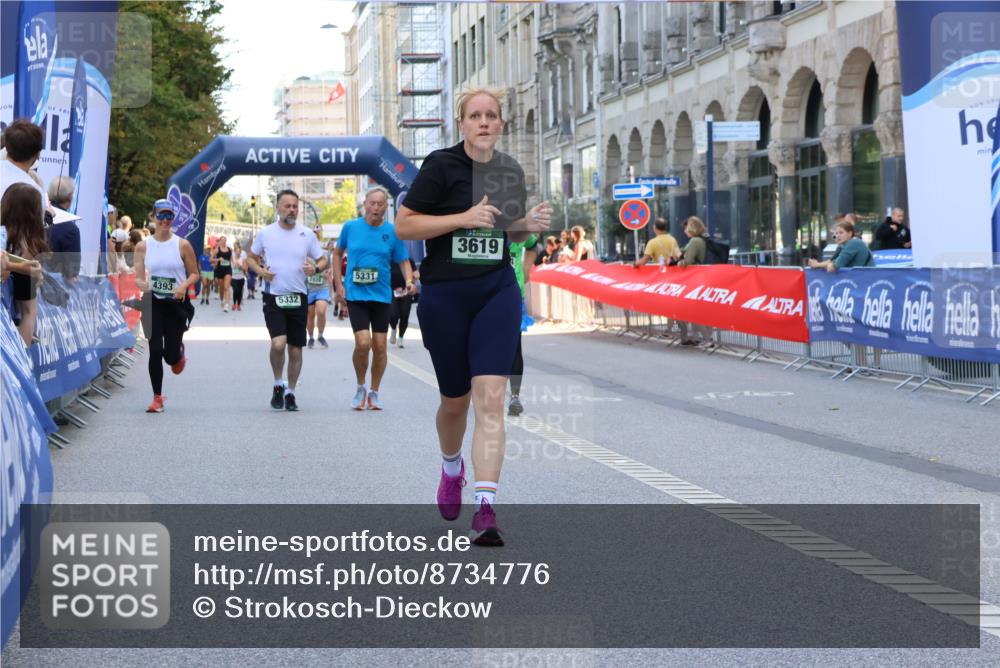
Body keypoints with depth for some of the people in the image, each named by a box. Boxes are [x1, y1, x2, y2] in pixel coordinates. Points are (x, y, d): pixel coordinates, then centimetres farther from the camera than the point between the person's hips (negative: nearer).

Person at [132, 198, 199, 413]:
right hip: (153, 302, 1)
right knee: (155, 350, -8)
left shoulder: (182, 245, -1)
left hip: (177, 303, -1)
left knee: (170, 354, -1)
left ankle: (178, 354, 39)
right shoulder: (143, 246, 2)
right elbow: (138, 278, 4)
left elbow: (194, 274, 4)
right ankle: (157, 398, 4)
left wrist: (184, 285, -17)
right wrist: (143, 285, -20)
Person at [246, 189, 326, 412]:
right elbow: (251, 257, 15)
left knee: (295, 349, 6)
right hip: (273, 296, -2)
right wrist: (260, 271, -5)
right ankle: (278, 384, 4)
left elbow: (323, 260, 11)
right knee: (278, 343, -20)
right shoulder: (265, 233, 3)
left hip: (298, 298, 2)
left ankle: (290, 393, 22)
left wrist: (315, 268, -11)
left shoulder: (307, 235, 4)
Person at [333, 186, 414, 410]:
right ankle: (360, 387, 9)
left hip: (381, 294, 1)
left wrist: (409, 280, -12)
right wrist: (339, 283, 6)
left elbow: (403, 261, 7)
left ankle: (374, 392, 21)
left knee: (379, 345, 3)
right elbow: (337, 253, 14)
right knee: (363, 343, -15)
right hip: (356, 294, -1)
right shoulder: (351, 227, 0)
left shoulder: (392, 232, 1)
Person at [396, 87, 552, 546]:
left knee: (490, 398, -12)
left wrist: (529, 224, 0)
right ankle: (452, 468, 44)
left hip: (497, 292, 2)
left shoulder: (510, 171, 7)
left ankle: (485, 509, -16)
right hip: (444, 296, -2)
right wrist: (464, 218, -19)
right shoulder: (441, 165, -7)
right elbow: (404, 226, -10)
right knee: (455, 401, 11)